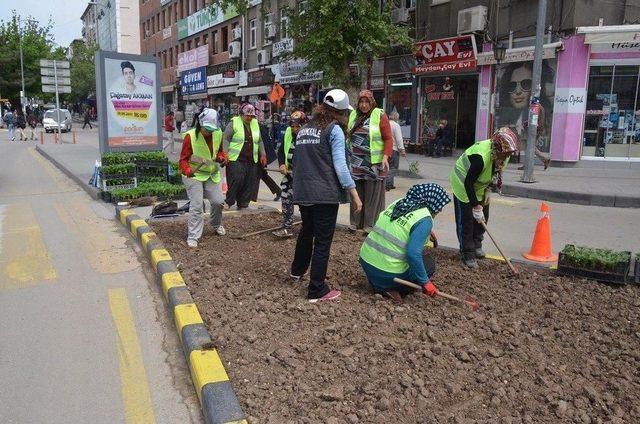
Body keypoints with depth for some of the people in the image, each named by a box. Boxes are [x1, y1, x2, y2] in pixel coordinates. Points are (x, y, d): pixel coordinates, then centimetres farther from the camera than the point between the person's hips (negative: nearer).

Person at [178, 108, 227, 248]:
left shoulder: (218, 134, -4)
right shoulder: (190, 136, -19)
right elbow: (183, 159, -18)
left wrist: (221, 157, -7)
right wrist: (187, 171, -37)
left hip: (212, 174, 5)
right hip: (194, 174, -5)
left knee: (218, 201, 7)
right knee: (196, 205, -10)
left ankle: (217, 224, 38)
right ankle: (193, 237, 0)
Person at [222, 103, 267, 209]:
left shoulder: (255, 124, 16)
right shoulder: (234, 123, -1)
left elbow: (259, 141, 22)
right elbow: (225, 139, -4)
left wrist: (262, 154, 14)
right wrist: (225, 153, -14)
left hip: (252, 161, 5)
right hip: (236, 159, -5)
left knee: (249, 184, 3)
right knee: (237, 179, -17)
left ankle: (243, 205, 14)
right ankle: (228, 202, -2)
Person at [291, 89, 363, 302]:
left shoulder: (304, 129, 14)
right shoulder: (334, 129, -6)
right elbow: (340, 165, -14)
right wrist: (354, 194, -12)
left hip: (303, 192, 7)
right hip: (325, 194, -7)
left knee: (306, 231, 27)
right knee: (323, 241, 1)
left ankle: (297, 271, 46)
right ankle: (317, 290, 6)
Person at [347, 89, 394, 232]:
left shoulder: (380, 115, -4)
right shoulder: (353, 115, 12)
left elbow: (388, 139, -6)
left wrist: (385, 156, -17)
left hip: (374, 163, -5)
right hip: (356, 163, 5)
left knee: (373, 194, 0)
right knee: (357, 193, 10)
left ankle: (371, 224, 9)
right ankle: (356, 222, 21)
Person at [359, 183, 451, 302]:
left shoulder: (398, 203, 7)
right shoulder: (425, 220, -14)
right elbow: (413, 253, -22)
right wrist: (425, 282, -12)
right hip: (387, 273, -7)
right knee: (428, 262, 13)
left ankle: (379, 286, 13)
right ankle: (393, 289, 0)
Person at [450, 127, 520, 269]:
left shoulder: (503, 155, -15)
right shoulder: (481, 157, -39)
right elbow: (468, 183, -33)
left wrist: (487, 190, -4)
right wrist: (476, 206, -31)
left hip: (479, 186, 8)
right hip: (463, 185, -7)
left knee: (482, 217, 9)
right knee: (466, 220, -6)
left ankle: (476, 245, 26)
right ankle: (468, 254, 1)